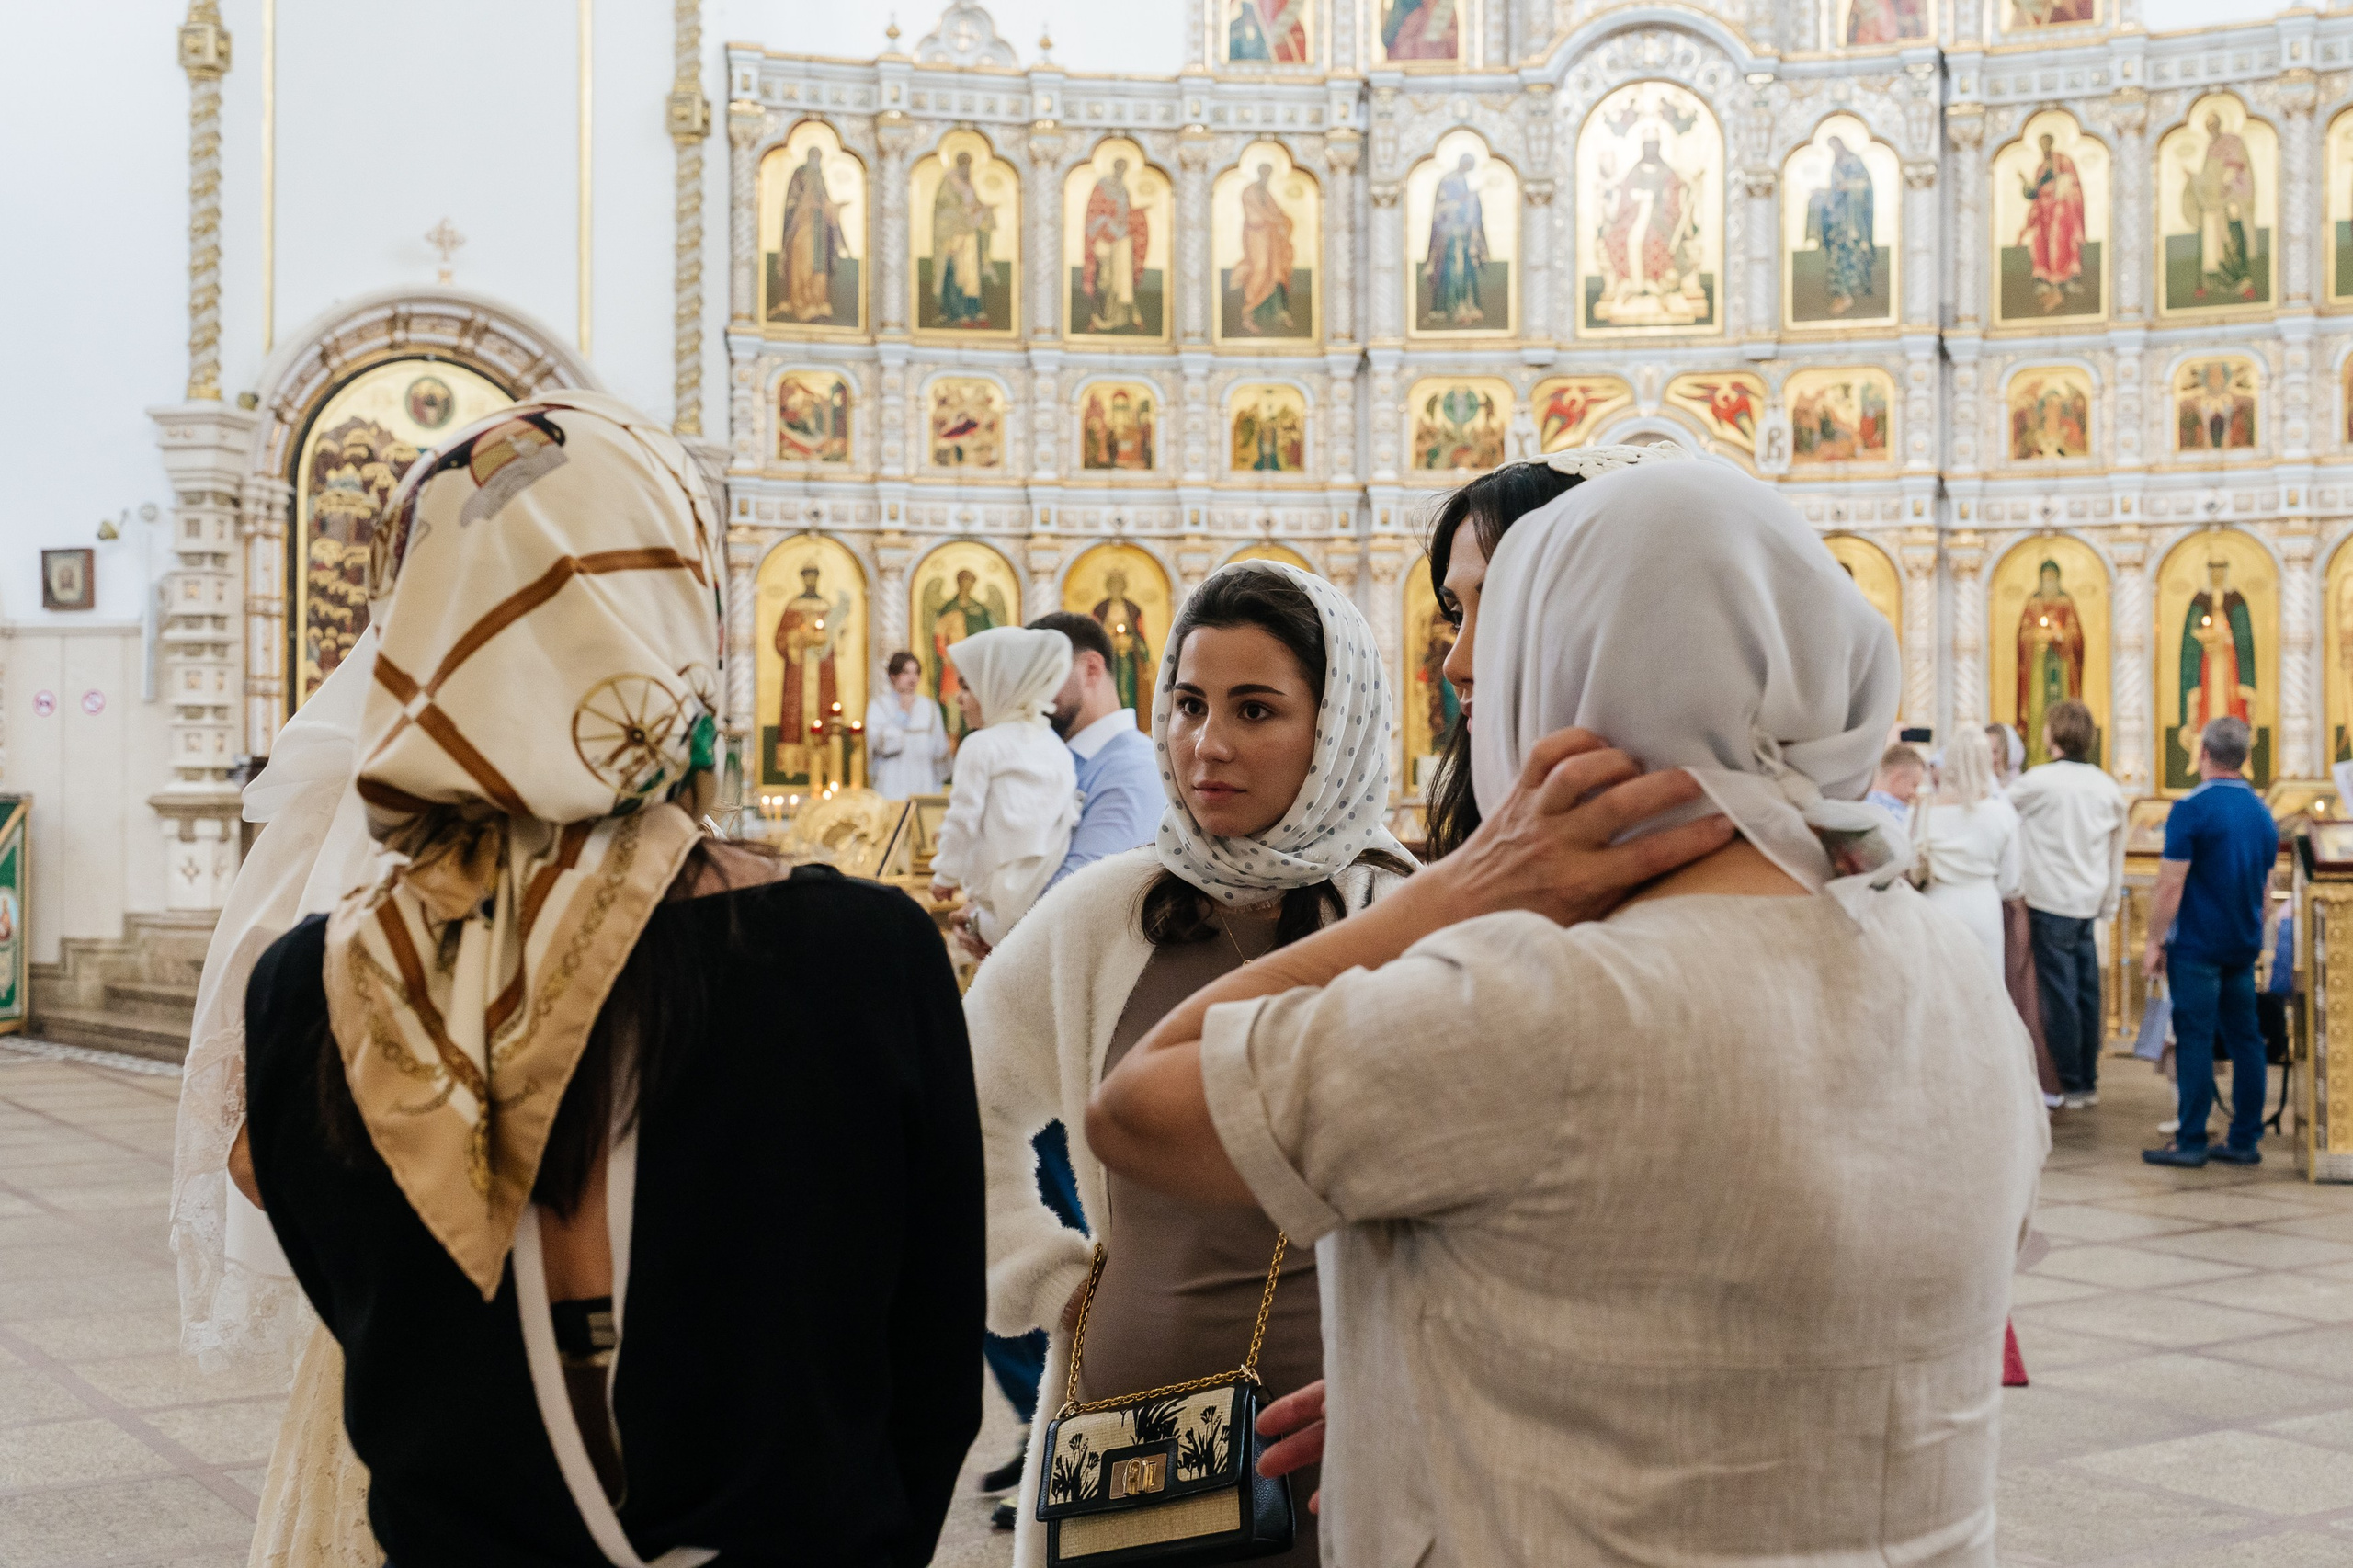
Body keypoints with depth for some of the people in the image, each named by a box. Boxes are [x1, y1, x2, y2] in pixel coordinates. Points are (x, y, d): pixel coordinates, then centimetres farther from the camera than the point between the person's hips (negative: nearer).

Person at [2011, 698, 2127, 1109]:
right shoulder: (2108, 788, 7)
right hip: (2089, 902, 7)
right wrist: (2108, 905, 22)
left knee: (2059, 994, -2)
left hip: (2052, 903, -6)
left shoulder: (2040, 781, -13)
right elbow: (2117, 854, 13)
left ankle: (2070, 1086, 1)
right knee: (2086, 992, 12)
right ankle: (2088, 1082, 18)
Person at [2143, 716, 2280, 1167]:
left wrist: (2155, 942, -8)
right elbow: (2266, 889, 18)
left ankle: (2191, 1142, -3)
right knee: (2244, 1037, 9)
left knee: (2195, 1039, -4)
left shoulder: (2192, 808, -12)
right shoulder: (2262, 812, 10)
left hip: (2197, 944, -7)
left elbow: (2170, 885, -15)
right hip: (2244, 945, 7)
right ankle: (2246, 1140, 12)